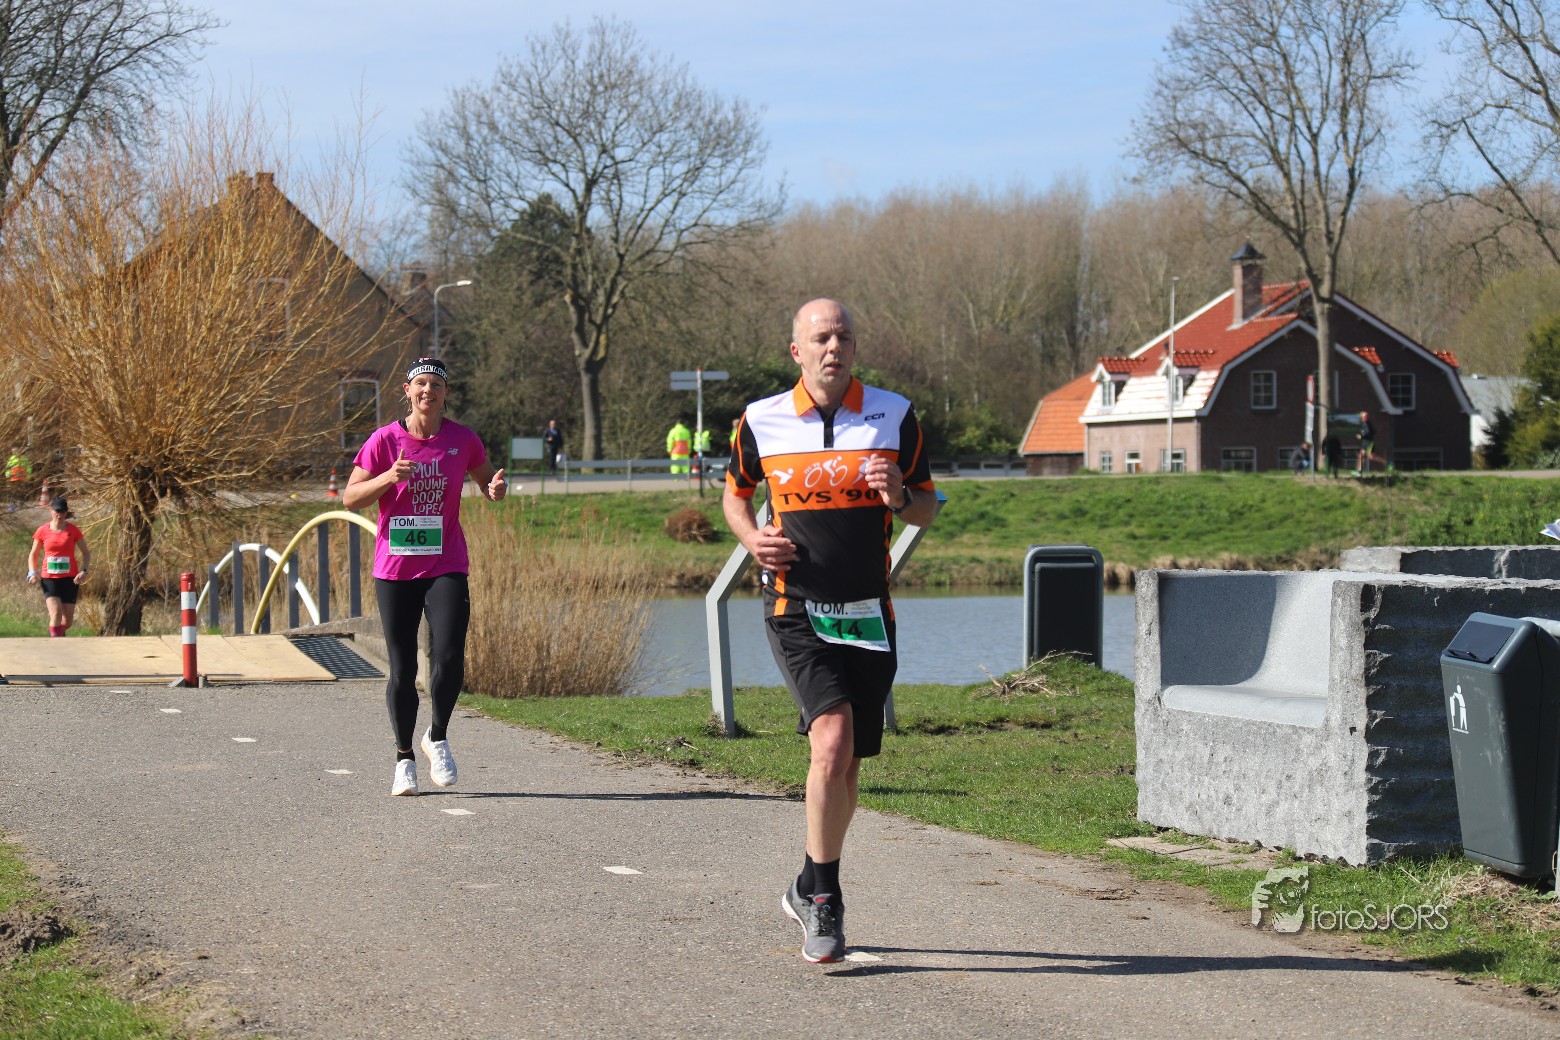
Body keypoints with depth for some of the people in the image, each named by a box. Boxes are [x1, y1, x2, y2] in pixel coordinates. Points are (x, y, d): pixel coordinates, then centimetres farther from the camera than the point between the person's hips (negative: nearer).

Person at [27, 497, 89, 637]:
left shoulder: (73, 531, -1)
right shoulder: (43, 531, 0)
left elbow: (86, 553, 6)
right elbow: (33, 554, 11)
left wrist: (83, 570, -11)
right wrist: (32, 573, -6)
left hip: (70, 578, 1)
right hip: (49, 578, -1)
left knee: (68, 620, 4)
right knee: (56, 613, -21)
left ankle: (59, 633, 37)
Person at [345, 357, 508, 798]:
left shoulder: (462, 439, 2)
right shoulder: (384, 440, -3)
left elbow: (485, 481, 18)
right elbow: (350, 498, -2)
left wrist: (495, 489, -7)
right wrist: (389, 477, -19)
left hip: (446, 567, 0)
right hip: (395, 568, 0)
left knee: (449, 658, -15)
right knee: (402, 670, 3)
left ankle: (438, 737, 11)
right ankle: (404, 758, 18)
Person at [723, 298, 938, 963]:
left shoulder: (895, 416, 2)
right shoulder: (760, 422, 0)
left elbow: (927, 508, 10)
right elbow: (735, 493, 18)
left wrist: (900, 496, -13)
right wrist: (752, 538, -3)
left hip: (869, 614, 3)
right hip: (795, 610, -3)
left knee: (847, 766, 9)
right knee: (832, 742, -22)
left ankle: (810, 890, 32)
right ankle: (823, 898, -9)